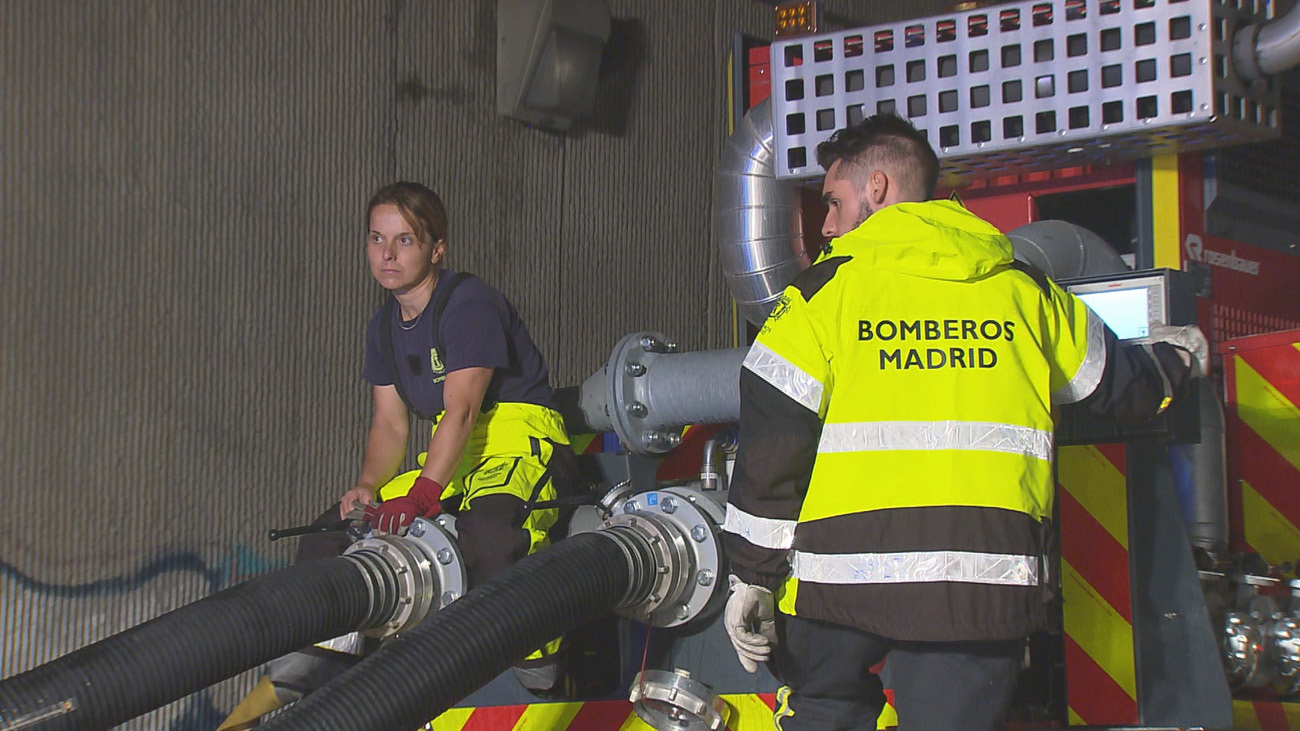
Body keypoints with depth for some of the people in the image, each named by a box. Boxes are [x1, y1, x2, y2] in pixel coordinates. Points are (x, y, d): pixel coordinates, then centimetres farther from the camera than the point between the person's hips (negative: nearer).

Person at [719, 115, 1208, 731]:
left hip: (844, 574, -2)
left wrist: (752, 575, 3)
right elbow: (1120, 387, 25)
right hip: (987, 581, 3)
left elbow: (771, 444, -3)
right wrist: (1174, 359, 48)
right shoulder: (1024, 292, 13)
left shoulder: (824, 291, 3)